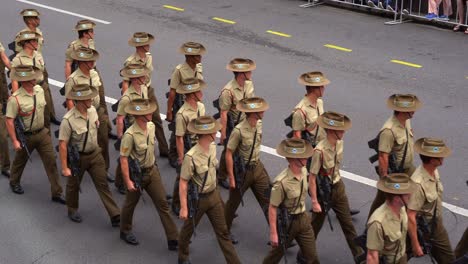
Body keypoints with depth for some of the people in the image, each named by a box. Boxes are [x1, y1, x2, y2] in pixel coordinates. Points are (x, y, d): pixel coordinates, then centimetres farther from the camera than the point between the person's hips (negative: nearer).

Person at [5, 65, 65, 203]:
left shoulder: (39, 90, -3)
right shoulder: (15, 99, -23)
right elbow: (9, 121, -20)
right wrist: (14, 141, -20)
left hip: (42, 133, 5)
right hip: (26, 136, -5)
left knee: (51, 161, 1)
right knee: (20, 161, 19)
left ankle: (57, 193, 7)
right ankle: (14, 183, 48)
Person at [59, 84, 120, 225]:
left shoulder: (92, 110, -9)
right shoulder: (68, 120, -27)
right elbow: (62, 144, -21)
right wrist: (64, 167, -19)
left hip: (94, 154, 4)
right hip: (77, 157, -4)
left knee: (103, 184, 4)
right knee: (73, 185, 18)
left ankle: (115, 216, 5)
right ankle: (72, 210, 42)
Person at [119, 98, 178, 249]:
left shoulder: (151, 126, -4)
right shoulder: (130, 135, -26)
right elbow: (123, 159, -21)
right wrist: (127, 181, -20)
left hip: (152, 171, 6)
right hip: (136, 174, -6)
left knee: (162, 204, 3)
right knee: (130, 204, 16)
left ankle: (173, 240, 5)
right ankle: (125, 231, 41)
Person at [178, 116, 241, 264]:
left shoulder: (212, 147, -6)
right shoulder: (191, 157, -28)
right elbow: (183, 183, -22)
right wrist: (184, 208, -21)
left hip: (214, 195, 6)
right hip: (197, 199, -6)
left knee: (223, 232, 9)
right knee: (188, 229, 19)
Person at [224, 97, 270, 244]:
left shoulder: (259, 124, -5)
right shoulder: (239, 130, -26)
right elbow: (229, 153, -20)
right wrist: (231, 177, -17)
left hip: (257, 167, 6)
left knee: (268, 200, 4)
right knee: (233, 203, 14)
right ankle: (225, 230, 35)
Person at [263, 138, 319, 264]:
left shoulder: (304, 171, -7)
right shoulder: (281, 182, -29)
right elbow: (272, 208, -23)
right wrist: (273, 233, -21)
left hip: (303, 219, 6)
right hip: (287, 222, -6)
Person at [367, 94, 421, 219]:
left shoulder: (406, 121, -3)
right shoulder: (389, 130, -32)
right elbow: (383, 157, -31)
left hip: (408, 168, 8)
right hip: (393, 172, -8)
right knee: (382, 200, 10)